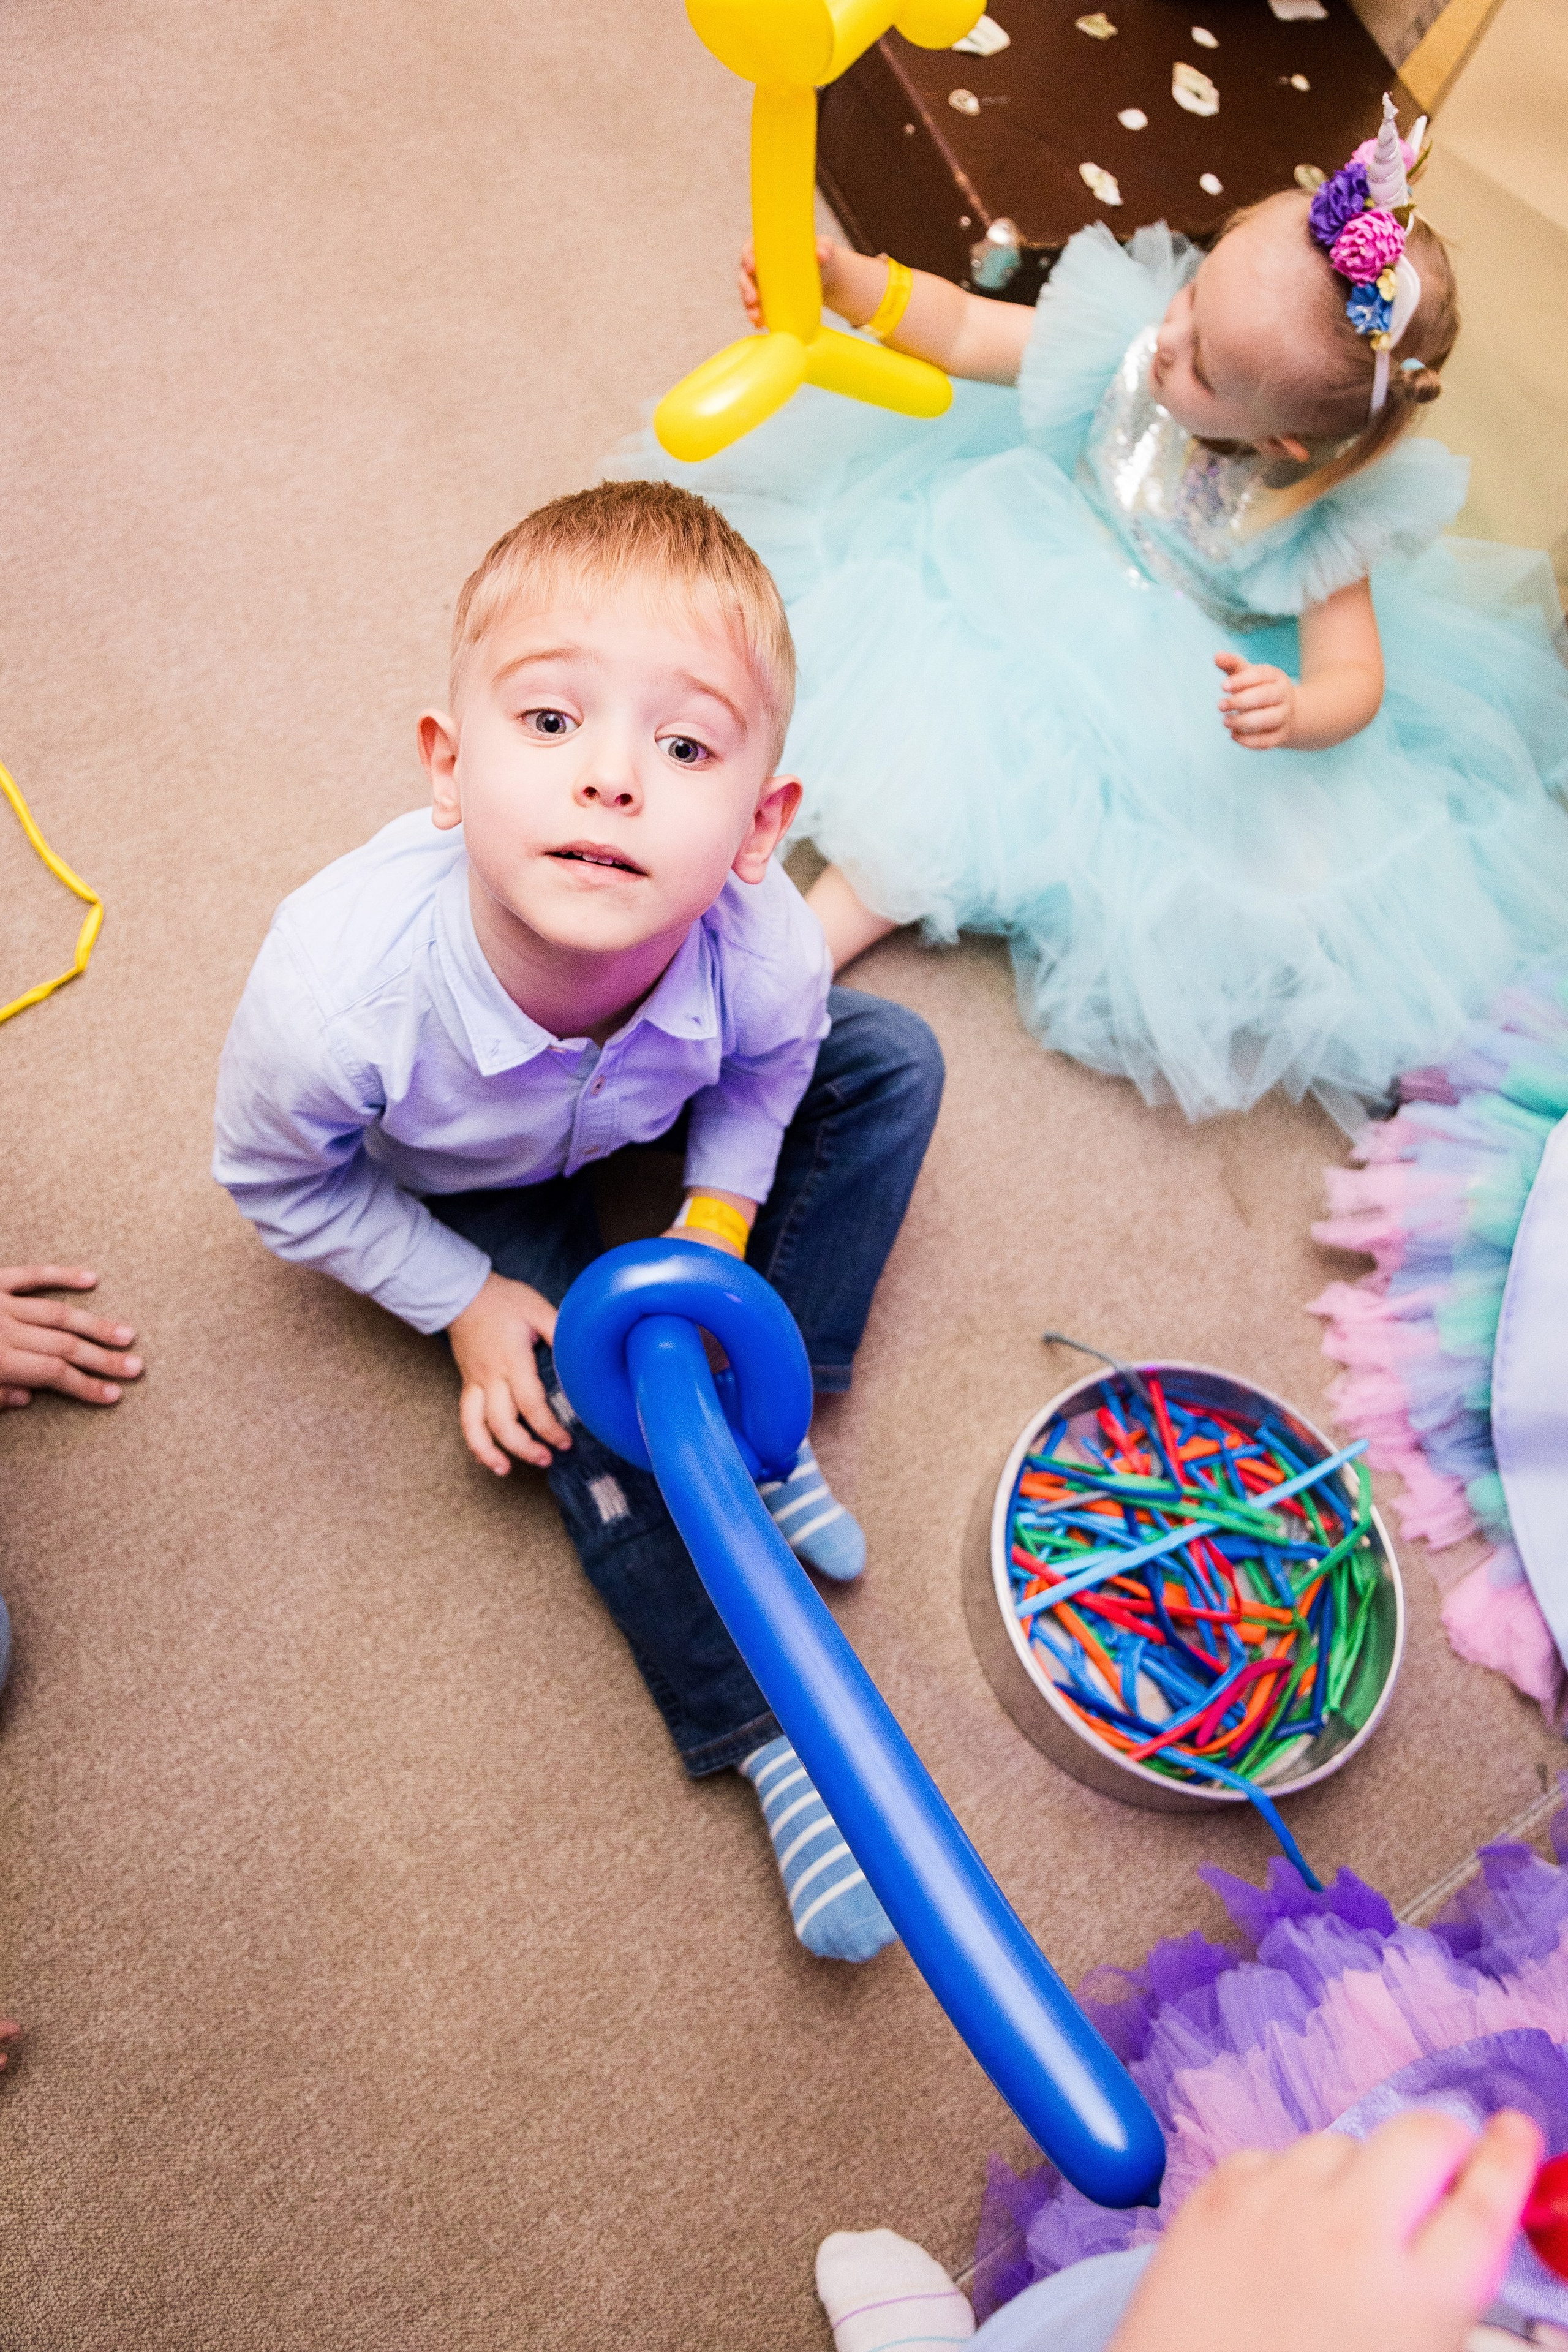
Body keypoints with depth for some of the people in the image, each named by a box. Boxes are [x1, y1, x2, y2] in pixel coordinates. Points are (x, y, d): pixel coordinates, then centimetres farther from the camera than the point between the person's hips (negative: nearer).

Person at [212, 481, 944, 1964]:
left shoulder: (764, 957, -37)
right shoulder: (336, 992, -44)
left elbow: (765, 1069, -9)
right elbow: (274, 1181, -20)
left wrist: (716, 1226, -19)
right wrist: (464, 1302, -18)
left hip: (637, 1108, 3)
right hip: (466, 1178, -2)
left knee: (890, 1059, -5)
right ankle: (776, 1733, -2)